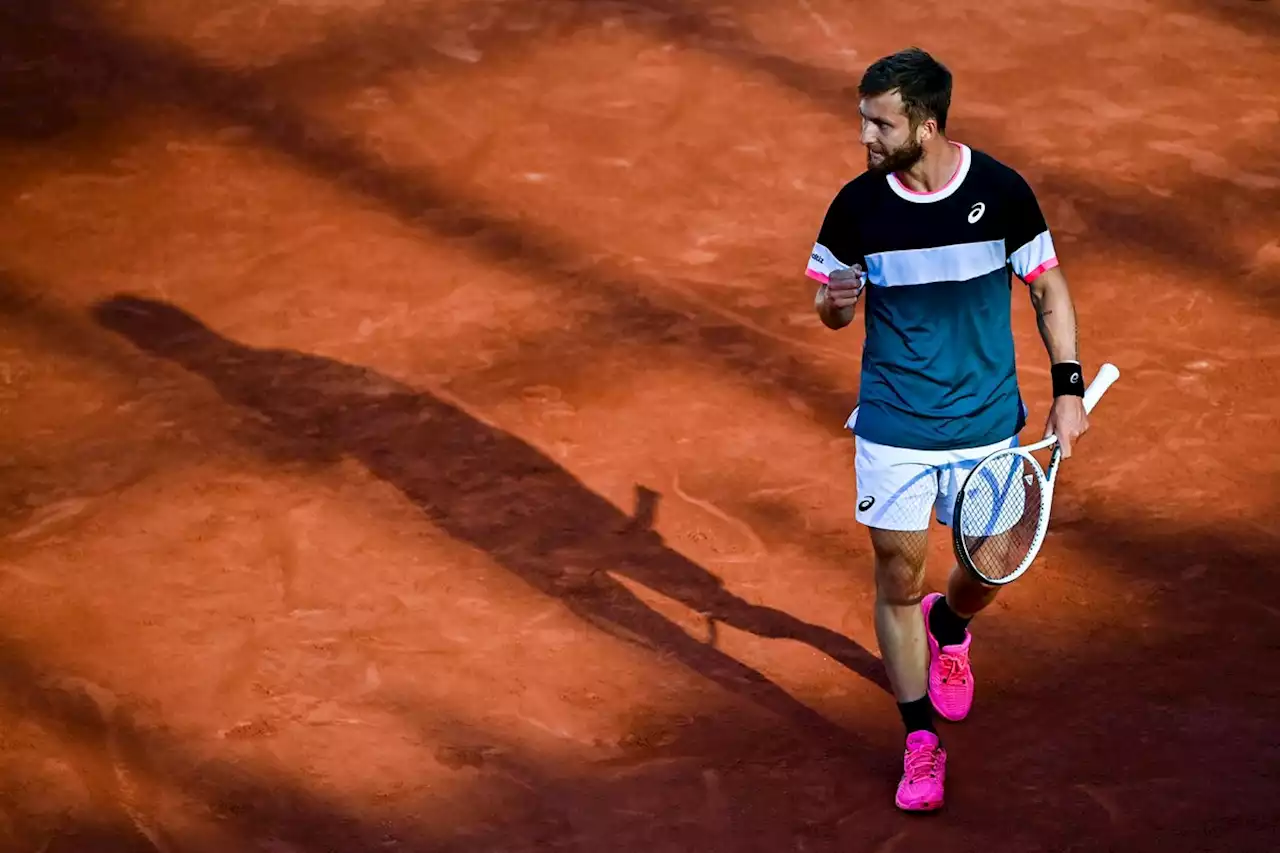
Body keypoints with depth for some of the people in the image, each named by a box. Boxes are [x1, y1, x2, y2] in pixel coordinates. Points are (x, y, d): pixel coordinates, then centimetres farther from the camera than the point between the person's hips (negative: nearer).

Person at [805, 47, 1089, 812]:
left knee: (987, 571, 8)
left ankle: (949, 626, 45)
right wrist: (835, 302, -22)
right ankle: (921, 739, 18)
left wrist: (1068, 389, -4)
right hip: (891, 427, 0)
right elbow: (830, 306, 3)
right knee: (898, 579, 2)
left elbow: (1049, 287, 1)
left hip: (986, 423, 0)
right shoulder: (857, 205, -9)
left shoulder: (1002, 191, -11)